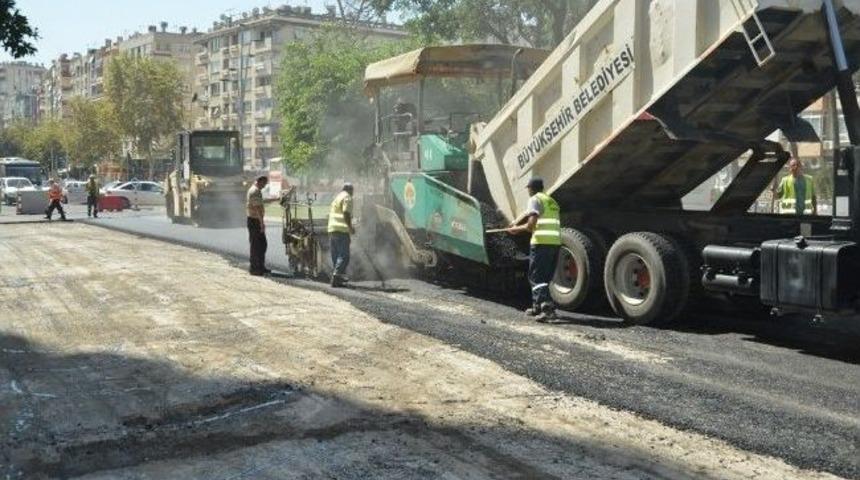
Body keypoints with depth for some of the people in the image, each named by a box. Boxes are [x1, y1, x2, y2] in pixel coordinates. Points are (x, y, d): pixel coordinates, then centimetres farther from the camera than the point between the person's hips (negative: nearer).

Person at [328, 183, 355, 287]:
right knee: (344, 256, -11)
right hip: (342, 230, -9)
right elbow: (346, 213, -16)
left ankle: (339, 277, 14)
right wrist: (350, 227, -13)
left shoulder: (336, 198, 24)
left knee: (336, 255, 11)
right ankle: (336, 277, -21)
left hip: (332, 229, 9)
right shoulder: (347, 197, -2)